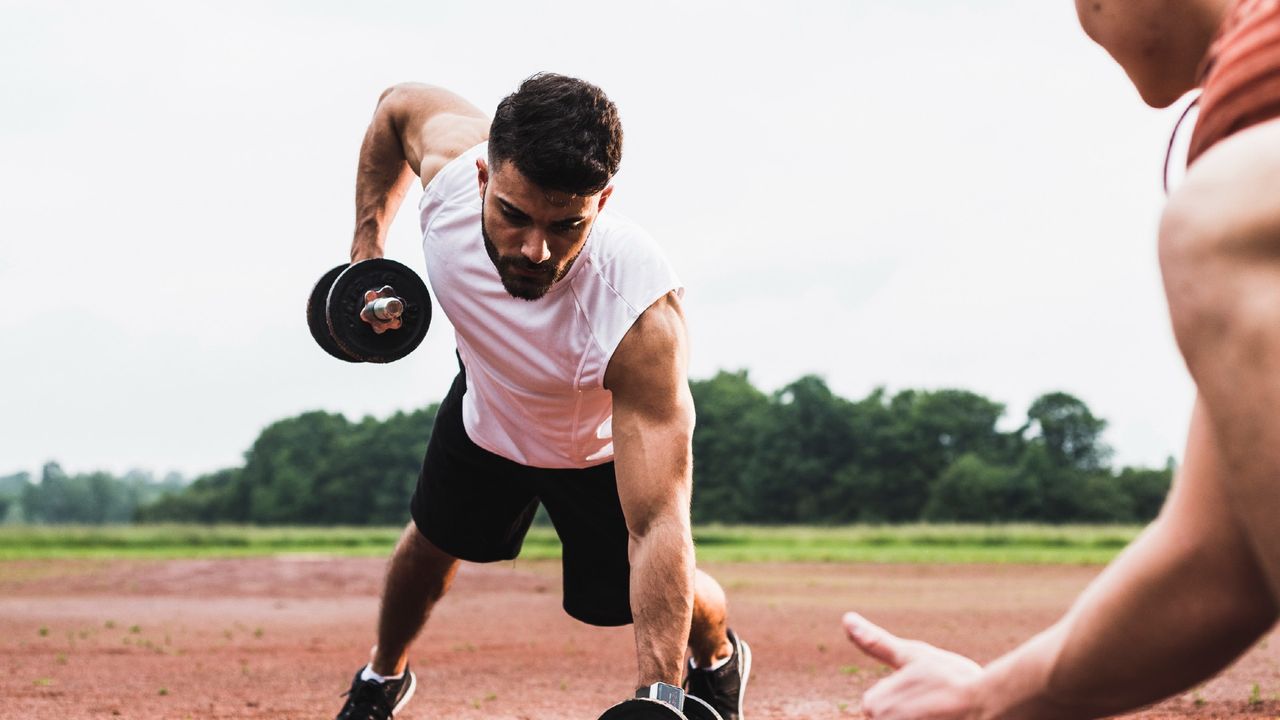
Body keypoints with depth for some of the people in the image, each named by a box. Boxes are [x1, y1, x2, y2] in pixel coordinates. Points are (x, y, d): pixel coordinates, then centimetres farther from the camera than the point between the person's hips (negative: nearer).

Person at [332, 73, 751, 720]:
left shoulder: (640, 315, -48)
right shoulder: (451, 164, -37)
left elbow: (657, 529, -49)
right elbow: (399, 105, -9)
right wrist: (368, 244, -11)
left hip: (604, 449, -3)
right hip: (485, 407, 4)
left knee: (661, 596, -4)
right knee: (432, 545, 20)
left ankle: (718, 659, 36)